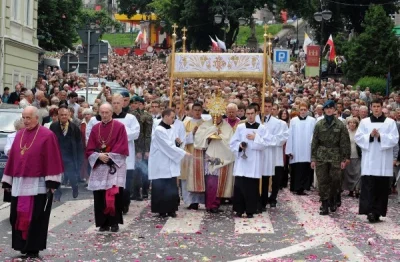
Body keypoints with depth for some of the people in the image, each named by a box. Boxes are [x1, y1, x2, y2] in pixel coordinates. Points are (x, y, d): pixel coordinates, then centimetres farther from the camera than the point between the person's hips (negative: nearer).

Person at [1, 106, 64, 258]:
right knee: (18, 216, 7)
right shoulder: (19, 135, 12)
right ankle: (23, 246, 18)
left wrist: (51, 183, -15)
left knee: (35, 218, -2)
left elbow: (52, 160, -9)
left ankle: (33, 249, 7)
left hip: (38, 184, -6)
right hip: (19, 183, 6)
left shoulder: (47, 135, -6)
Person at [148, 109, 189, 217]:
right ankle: (162, 210, 7)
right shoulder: (159, 130, -14)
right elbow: (169, 146, -16)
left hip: (170, 163, 7)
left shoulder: (171, 129, 9)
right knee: (161, 188, -1)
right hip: (161, 164, -7)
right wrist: (184, 153, -13)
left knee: (172, 188, 3)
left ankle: (171, 210, 9)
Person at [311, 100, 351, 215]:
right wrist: (313, 158, 2)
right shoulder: (319, 125, 6)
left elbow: (344, 142, 1)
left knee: (335, 180, 0)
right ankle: (325, 206, 3)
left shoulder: (340, 125, 1)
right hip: (321, 156, 1)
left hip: (335, 156, -1)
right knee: (322, 181, -1)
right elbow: (314, 142, 7)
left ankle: (333, 201, 23)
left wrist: (344, 158, -4)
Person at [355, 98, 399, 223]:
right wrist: (370, 136, -14)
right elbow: (358, 137, 2)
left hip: (384, 161, 0)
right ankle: (369, 211, -12)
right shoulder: (364, 122, 9)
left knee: (382, 187, 2)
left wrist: (380, 136, -15)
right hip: (369, 160, 0)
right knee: (369, 186, -9)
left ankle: (377, 212, 8)